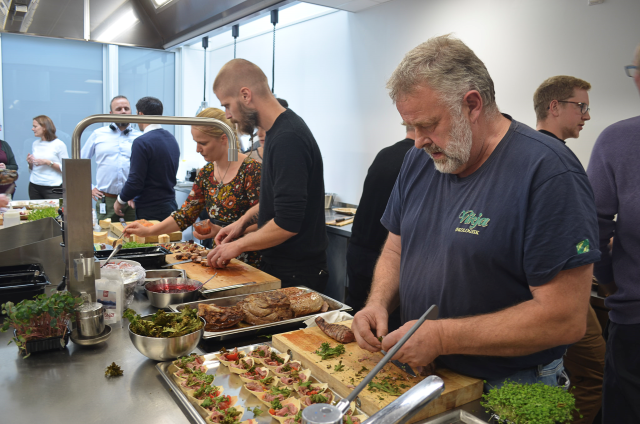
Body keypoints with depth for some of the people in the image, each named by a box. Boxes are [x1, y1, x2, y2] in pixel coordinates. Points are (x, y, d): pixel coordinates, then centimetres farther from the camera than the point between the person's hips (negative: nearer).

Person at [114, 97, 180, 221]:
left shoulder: (141, 142, -16)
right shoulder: (172, 139, 9)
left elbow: (135, 181, -18)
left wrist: (120, 201, 1)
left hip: (149, 211, -8)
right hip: (170, 205, 8)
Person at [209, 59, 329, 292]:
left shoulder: (288, 138, -24)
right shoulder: (278, 131, 8)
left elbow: (287, 224, -26)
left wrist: (239, 245, -13)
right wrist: (244, 221, 9)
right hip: (278, 265, 9)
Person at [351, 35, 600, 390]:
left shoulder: (548, 172, -22)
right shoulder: (418, 161, 0)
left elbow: (565, 319, -25)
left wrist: (441, 337, -25)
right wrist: (379, 303, -10)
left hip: (508, 388, -6)